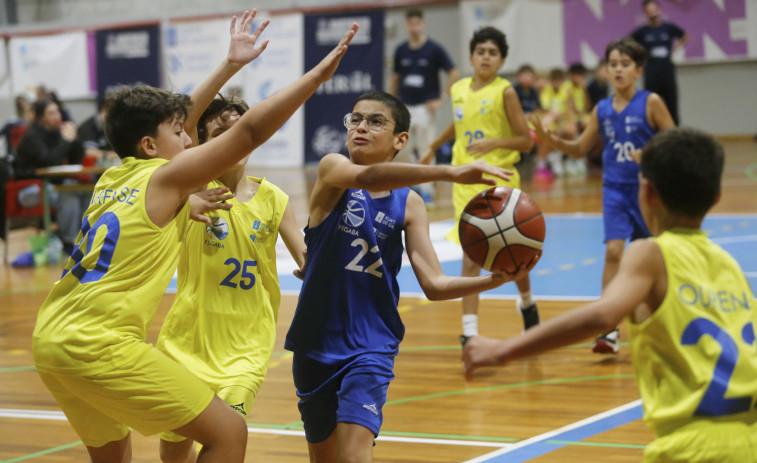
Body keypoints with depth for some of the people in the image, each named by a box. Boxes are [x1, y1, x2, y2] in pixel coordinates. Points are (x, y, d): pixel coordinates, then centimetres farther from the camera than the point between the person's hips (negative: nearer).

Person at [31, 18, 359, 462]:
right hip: (100, 343, -9)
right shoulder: (165, 176, -4)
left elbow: (172, 117, 32)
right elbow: (250, 131, -11)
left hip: (52, 339, 9)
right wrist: (317, 74, -8)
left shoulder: (113, 177, 18)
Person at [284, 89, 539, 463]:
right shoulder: (331, 169, -6)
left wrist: (496, 279, -22)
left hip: (370, 344, 0)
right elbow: (368, 177, -30)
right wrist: (450, 173, -43)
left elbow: (435, 285, -4)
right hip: (316, 341, 1)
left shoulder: (409, 204, 1)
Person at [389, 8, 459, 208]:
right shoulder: (401, 50, 5)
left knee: (426, 150, -3)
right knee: (402, 150, 3)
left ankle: (426, 191, 4)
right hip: (404, 107, 4)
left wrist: (442, 99, -10)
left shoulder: (434, 49, -6)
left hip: (425, 107, -4)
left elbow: (454, 73, -6)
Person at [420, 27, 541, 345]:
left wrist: (494, 142, -24)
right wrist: (433, 147, 35)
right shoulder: (459, 89, 6)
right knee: (471, 259, -6)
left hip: (499, 178, -3)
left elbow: (526, 141, -9)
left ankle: (527, 302, 41)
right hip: (465, 180, 3)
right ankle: (469, 331, -9)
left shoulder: (505, 92, -8)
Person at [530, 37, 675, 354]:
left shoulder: (651, 103, -7)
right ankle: (609, 329, -17)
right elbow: (580, 149, 11)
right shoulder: (602, 110, 4)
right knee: (613, 251, -15)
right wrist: (551, 140, -6)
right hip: (615, 190, 2)